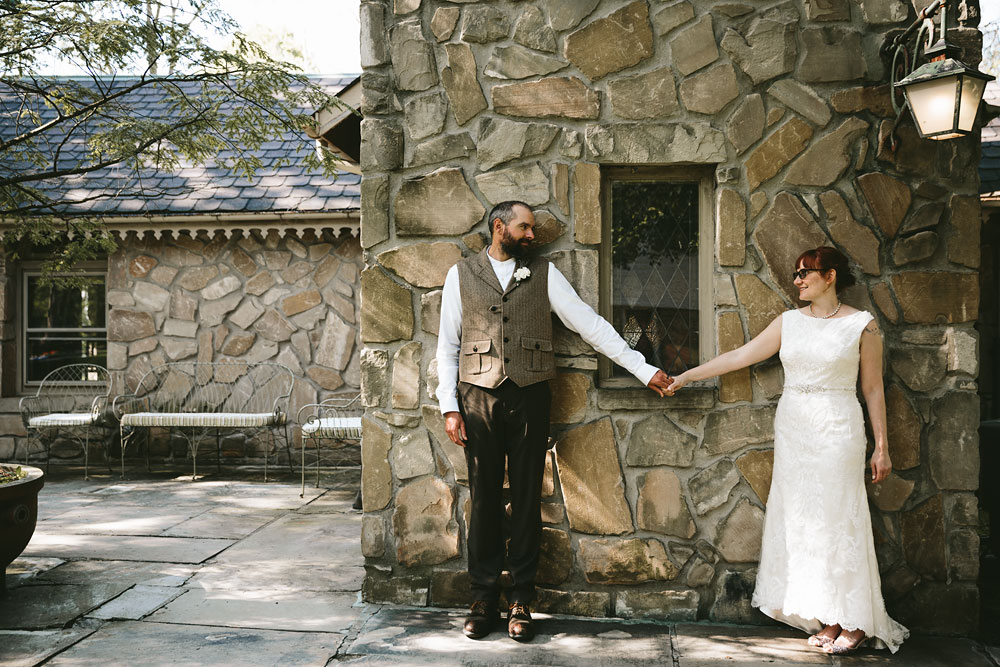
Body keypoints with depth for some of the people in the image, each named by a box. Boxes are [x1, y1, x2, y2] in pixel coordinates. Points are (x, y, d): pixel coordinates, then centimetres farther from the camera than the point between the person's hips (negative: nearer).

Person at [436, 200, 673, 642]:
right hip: (479, 398, -1)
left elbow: (589, 324, 4)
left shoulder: (544, 275, 8)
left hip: (529, 398, 1)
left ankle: (521, 600, 15)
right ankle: (484, 598, 16)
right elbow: (448, 345, 7)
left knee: (527, 498, 4)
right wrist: (449, 406, -2)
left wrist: (643, 369, -1)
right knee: (484, 498, 4)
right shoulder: (461, 275, 7)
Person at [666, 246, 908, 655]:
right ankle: (829, 619, 14)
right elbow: (740, 356, 7)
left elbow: (873, 388, 1)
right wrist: (687, 375, 4)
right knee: (801, 520, 5)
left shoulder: (862, 325, -2)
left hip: (837, 432, -4)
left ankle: (854, 622, 10)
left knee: (837, 519, -3)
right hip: (792, 429, 5)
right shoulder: (789, 322, 8)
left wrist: (881, 446, 0)